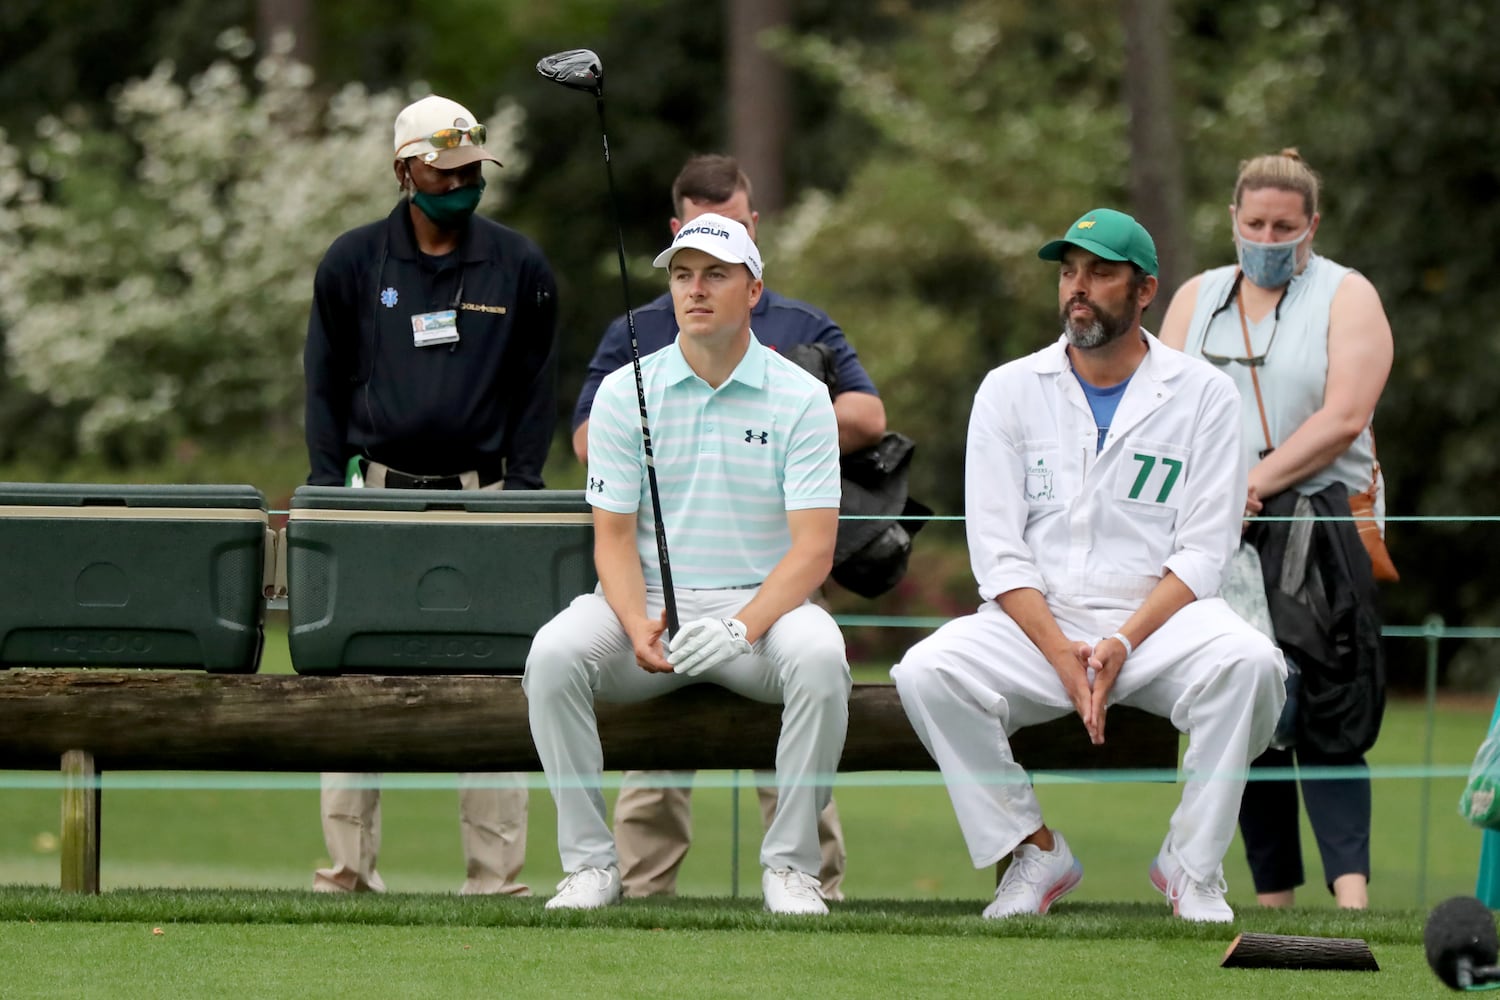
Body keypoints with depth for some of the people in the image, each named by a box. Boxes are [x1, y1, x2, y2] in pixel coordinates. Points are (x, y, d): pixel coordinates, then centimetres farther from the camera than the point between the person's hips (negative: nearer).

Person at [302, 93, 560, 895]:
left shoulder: (518, 266, 7)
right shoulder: (353, 262, 7)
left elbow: (536, 392, 9)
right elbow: (324, 386, 10)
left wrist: (520, 491, -1)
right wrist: (332, 491, 1)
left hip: (482, 494, 0)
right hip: (376, 491, 0)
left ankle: (495, 873, -3)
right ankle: (348, 863, 2)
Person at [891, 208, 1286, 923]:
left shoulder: (1202, 394, 4)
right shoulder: (1009, 391, 7)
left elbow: (1204, 552, -3)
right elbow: (997, 551, 0)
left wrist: (1123, 644, -18)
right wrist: (1062, 655, -16)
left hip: (1159, 617, -1)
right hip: (1034, 622, 1)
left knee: (1248, 665, -33)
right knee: (926, 674, -28)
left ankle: (1192, 865, -16)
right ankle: (1036, 855, -11)